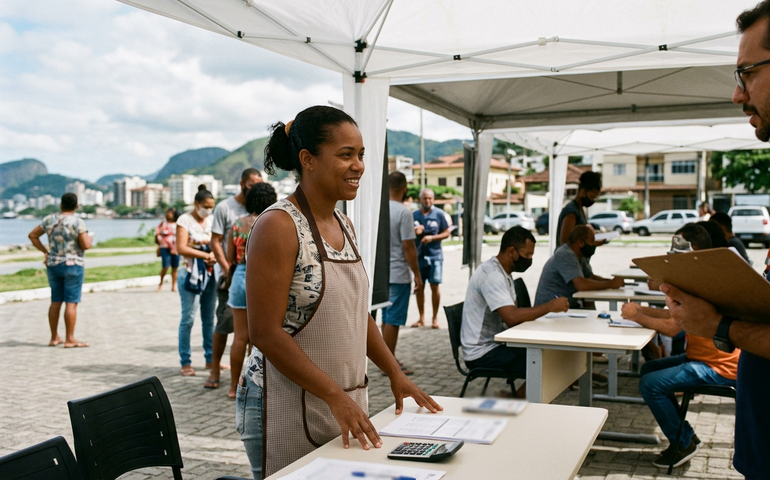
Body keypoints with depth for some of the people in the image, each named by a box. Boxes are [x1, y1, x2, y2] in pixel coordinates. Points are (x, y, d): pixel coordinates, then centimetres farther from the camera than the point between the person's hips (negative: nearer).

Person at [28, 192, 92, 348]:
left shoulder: (50, 219, 5)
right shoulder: (77, 222, -12)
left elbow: (32, 235, 11)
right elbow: (86, 245, -16)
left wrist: (45, 251, 14)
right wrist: (89, 238, 4)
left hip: (53, 265, 6)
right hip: (72, 265, -6)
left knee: (56, 302, 12)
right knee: (71, 303, -4)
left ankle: (54, 338, 17)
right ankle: (69, 339, -5)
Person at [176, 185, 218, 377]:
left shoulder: (212, 220, 11)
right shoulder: (185, 220, -4)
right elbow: (181, 248, -14)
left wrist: (214, 256, -14)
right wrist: (206, 255, -19)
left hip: (210, 274, 5)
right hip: (191, 275, -5)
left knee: (209, 319, 10)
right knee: (188, 319, -3)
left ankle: (210, 359, 18)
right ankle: (185, 362, 3)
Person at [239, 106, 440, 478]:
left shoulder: (343, 226, 10)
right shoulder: (279, 226, -15)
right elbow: (265, 333, -19)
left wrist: (395, 374, 10)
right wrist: (335, 395, -21)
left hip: (345, 403, 7)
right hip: (289, 408, -7)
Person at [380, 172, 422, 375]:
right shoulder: (403, 212, -16)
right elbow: (408, 246, -17)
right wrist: (417, 274, -10)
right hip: (398, 274, -7)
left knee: (387, 318, 16)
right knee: (393, 319, -2)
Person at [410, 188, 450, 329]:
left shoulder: (439, 214, 0)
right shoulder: (414, 215, 6)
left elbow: (446, 233, 2)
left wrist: (432, 237, -13)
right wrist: (414, 232, -13)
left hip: (435, 255, -2)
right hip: (419, 255, 2)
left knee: (434, 286, -6)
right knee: (419, 287, 6)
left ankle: (435, 317, 7)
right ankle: (421, 318, 17)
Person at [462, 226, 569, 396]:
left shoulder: (503, 273, 13)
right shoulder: (491, 275, -20)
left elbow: (515, 316, 13)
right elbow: (511, 317, -31)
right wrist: (549, 306, -21)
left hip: (495, 345, 10)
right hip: (482, 354, -10)